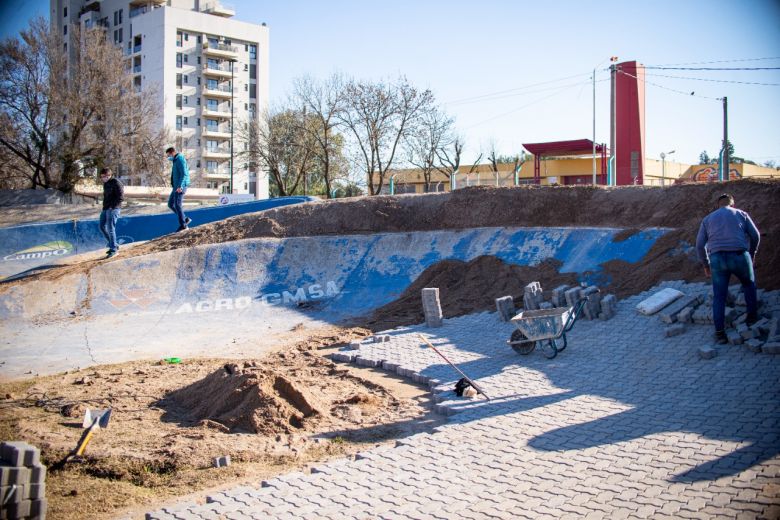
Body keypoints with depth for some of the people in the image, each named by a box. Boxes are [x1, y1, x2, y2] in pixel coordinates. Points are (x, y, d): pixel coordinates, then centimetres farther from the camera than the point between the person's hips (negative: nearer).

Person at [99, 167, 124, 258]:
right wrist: (104, 206, 13)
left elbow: (121, 197, -17)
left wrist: (112, 206, -18)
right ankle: (114, 245, 20)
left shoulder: (116, 183, -12)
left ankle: (113, 249, -1)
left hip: (113, 209, -9)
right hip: (105, 209, 9)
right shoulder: (106, 183, 15)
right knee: (102, 227, 10)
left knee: (110, 229, -9)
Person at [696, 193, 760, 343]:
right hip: (739, 256, -1)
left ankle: (719, 332, 3)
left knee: (719, 296, 8)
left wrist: (706, 265, 22)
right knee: (749, 284, 28)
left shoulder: (707, 219, 18)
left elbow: (700, 245, 12)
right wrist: (752, 255, 27)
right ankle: (752, 316, 33)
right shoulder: (741, 214, 16)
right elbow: (755, 235, 12)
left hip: (717, 259, 1)